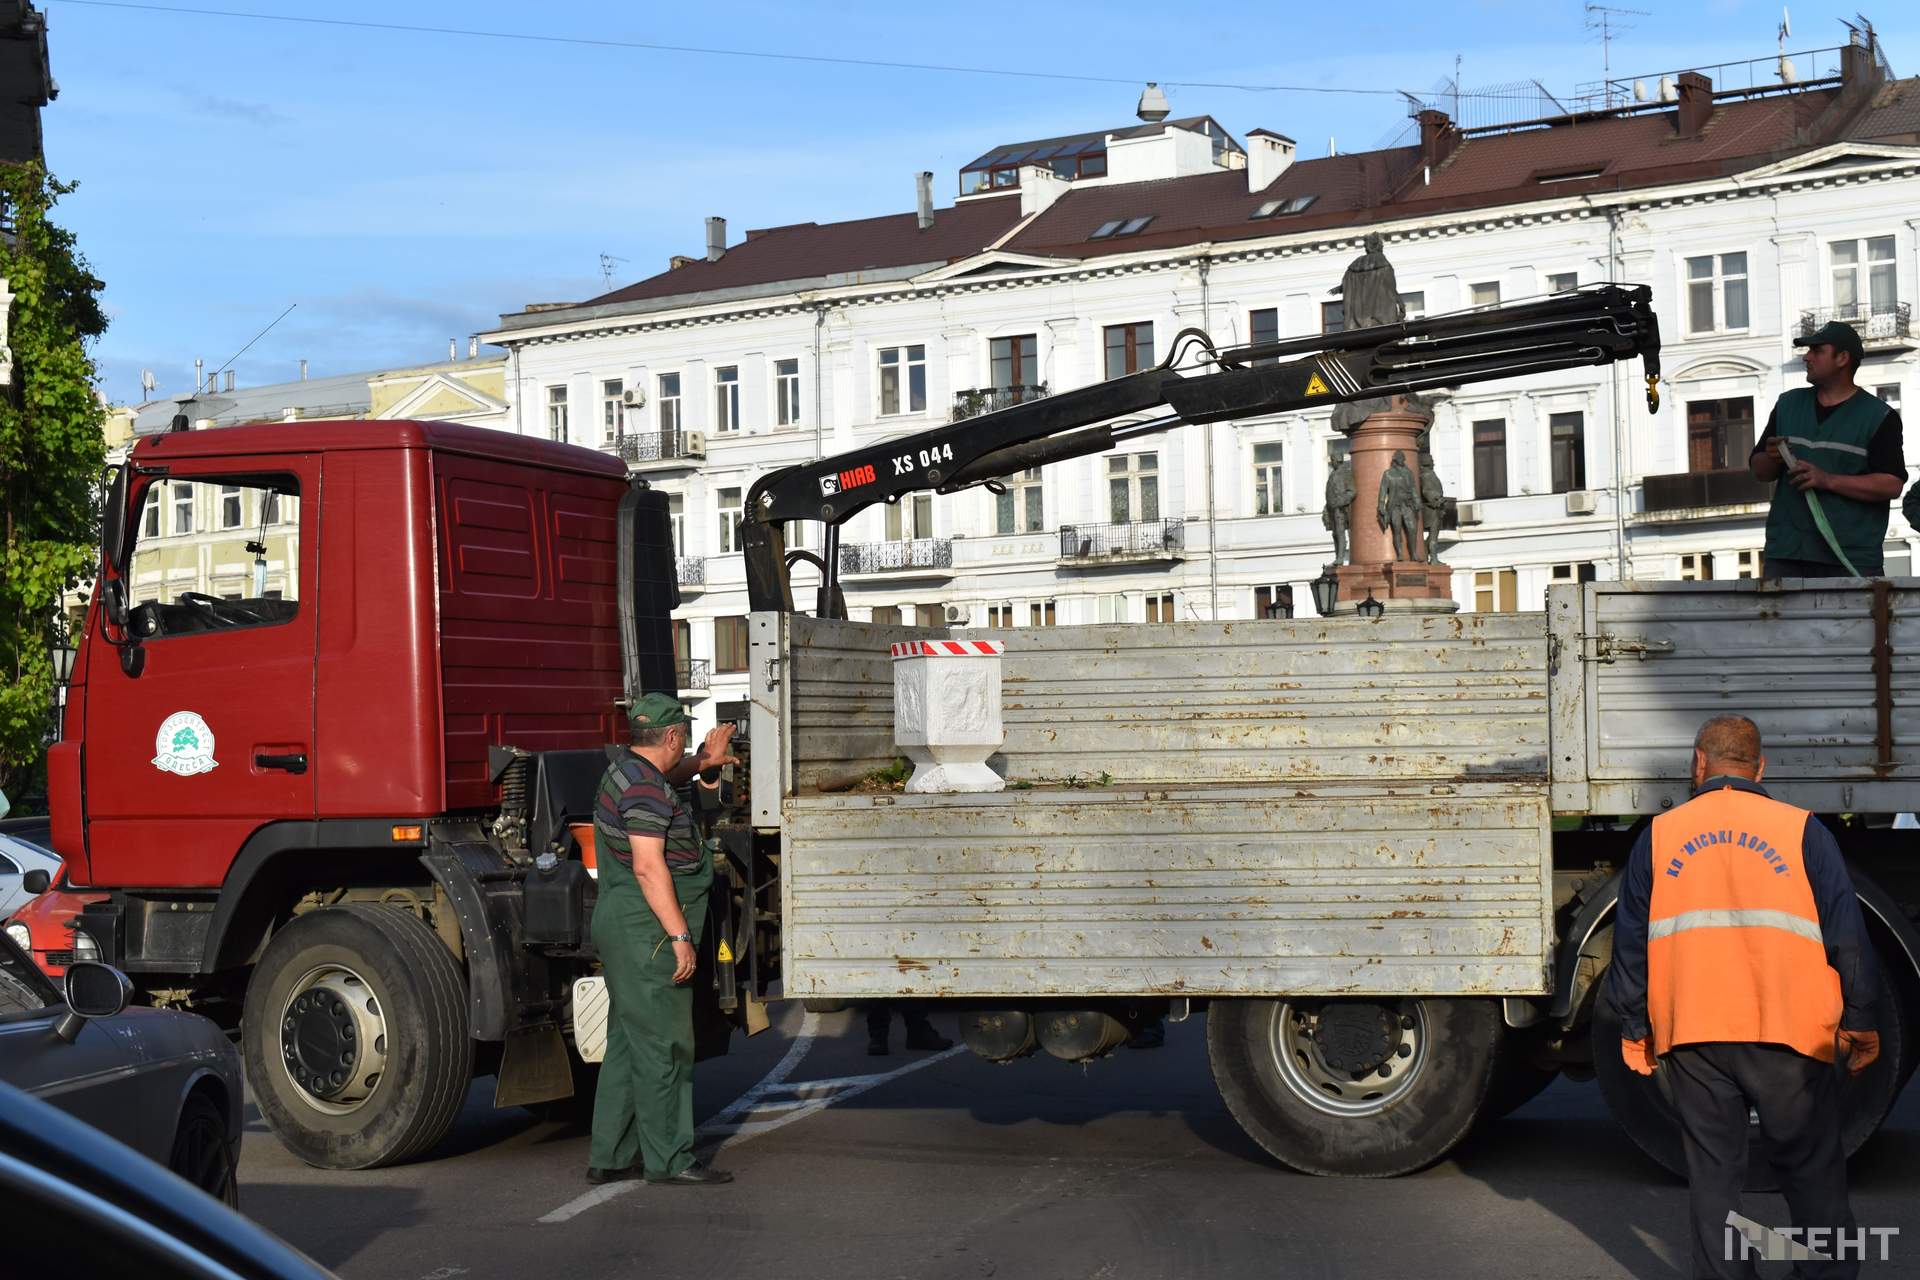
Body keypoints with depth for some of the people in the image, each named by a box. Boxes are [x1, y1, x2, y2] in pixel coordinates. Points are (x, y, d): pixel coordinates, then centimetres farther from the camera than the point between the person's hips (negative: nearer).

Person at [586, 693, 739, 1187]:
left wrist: (704, 760, 34)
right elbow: (648, 867, -24)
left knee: (628, 1045, 14)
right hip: (646, 933, -11)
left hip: (623, 929, 11)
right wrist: (679, 935, -24)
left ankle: (610, 1157, 18)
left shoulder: (628, 770, 15)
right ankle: (668, 1159, -1)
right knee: (662, 1046, -5)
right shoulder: (645, 788, -17)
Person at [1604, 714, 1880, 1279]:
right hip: (1788, 1034, -1)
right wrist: (1859, 1023, 5)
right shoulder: (1800, 830, 0)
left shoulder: (1660, 835, 6)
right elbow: (1846, 935, -1)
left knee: (1713, 1174, 8)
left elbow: (1630, 942, 8)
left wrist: (1635, 1029, 15)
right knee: (1812, 1170, 9)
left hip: (1690, 1038, 2)